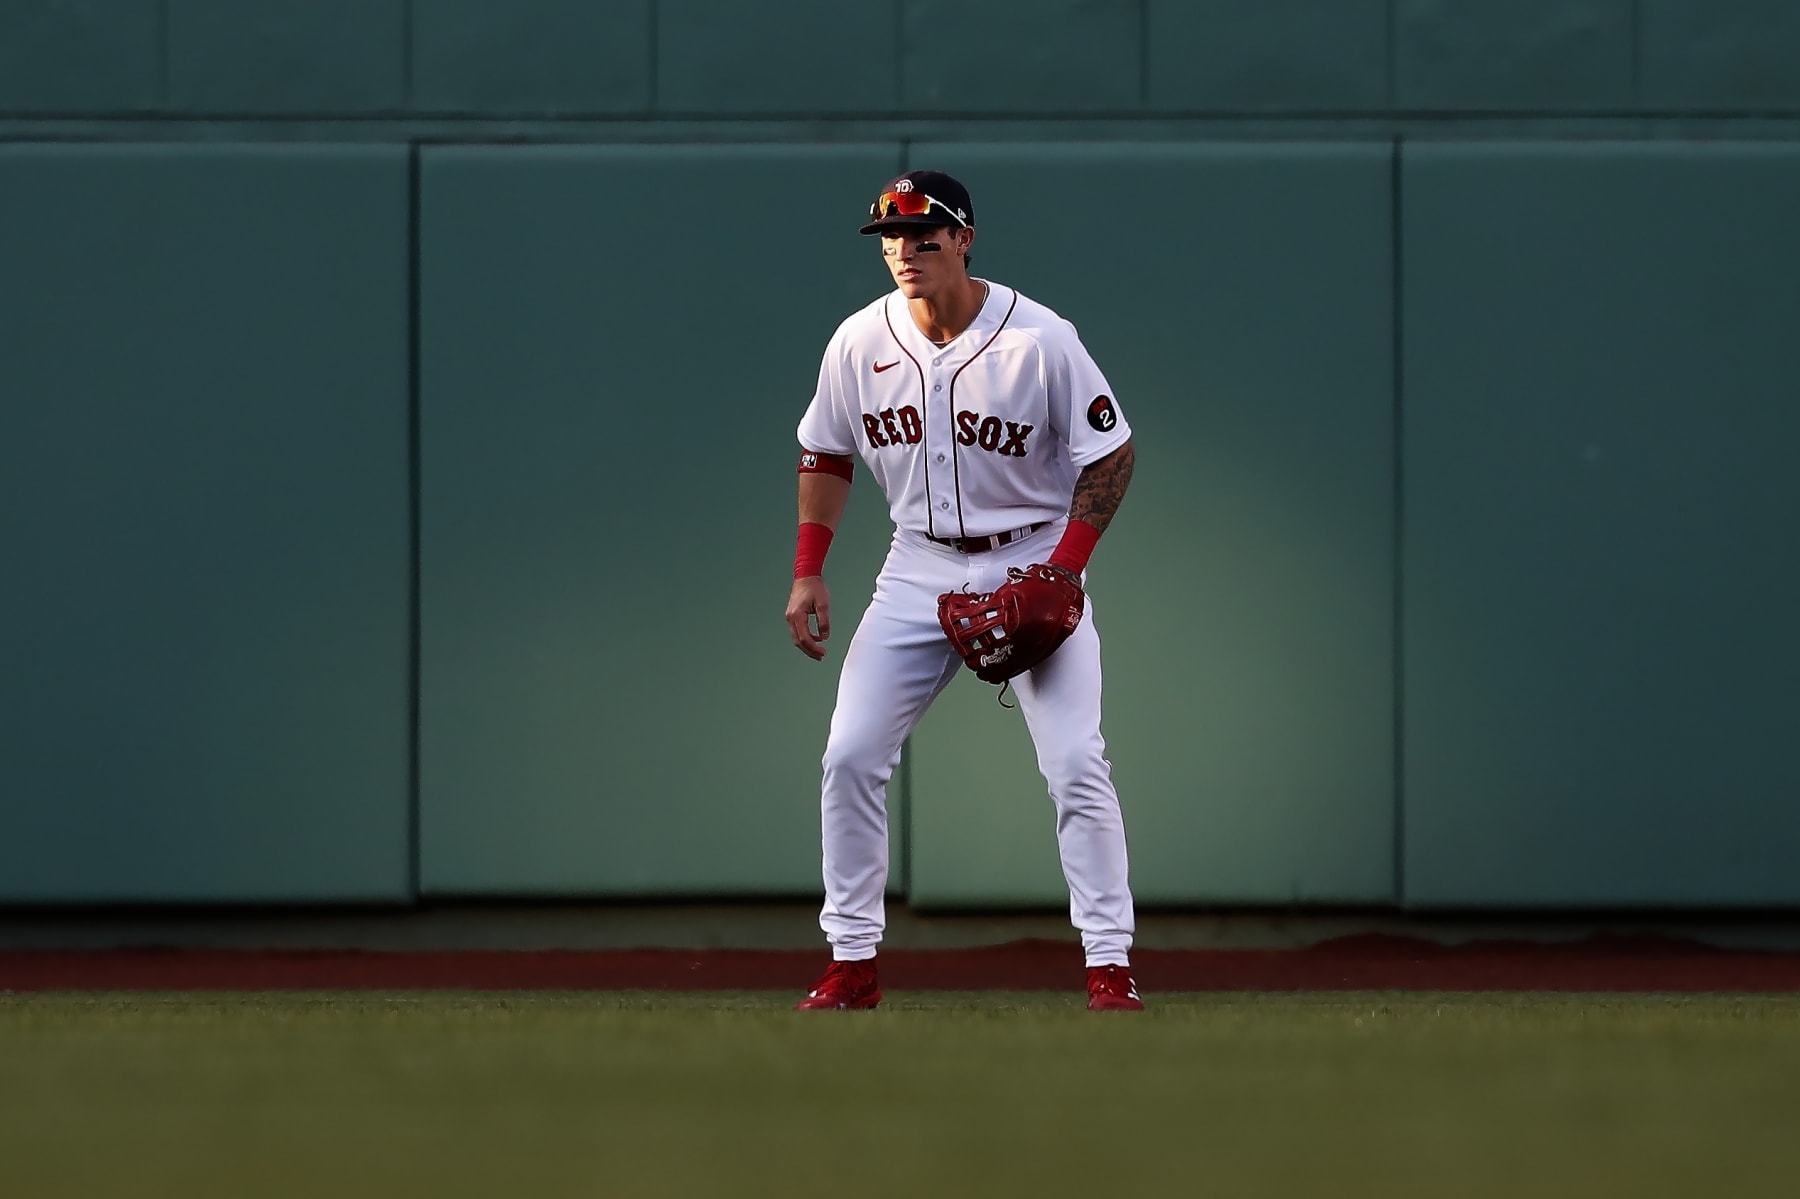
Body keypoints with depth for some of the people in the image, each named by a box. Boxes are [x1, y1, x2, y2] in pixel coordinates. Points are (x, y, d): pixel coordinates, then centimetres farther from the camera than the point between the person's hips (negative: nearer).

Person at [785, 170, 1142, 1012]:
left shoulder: (1039, 340, -16)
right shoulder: (860, 343, -5)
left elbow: (1111, 451, -9)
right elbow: (825, 456, 10)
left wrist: (1063, 568, -17)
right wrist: (808, 573, 2)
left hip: (1033, 564, -4)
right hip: (920, 567, 4)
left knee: (1076, 761, -14)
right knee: (849, 757, -5)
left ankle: (1109, 967, -9)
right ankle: (852, 965, 4)